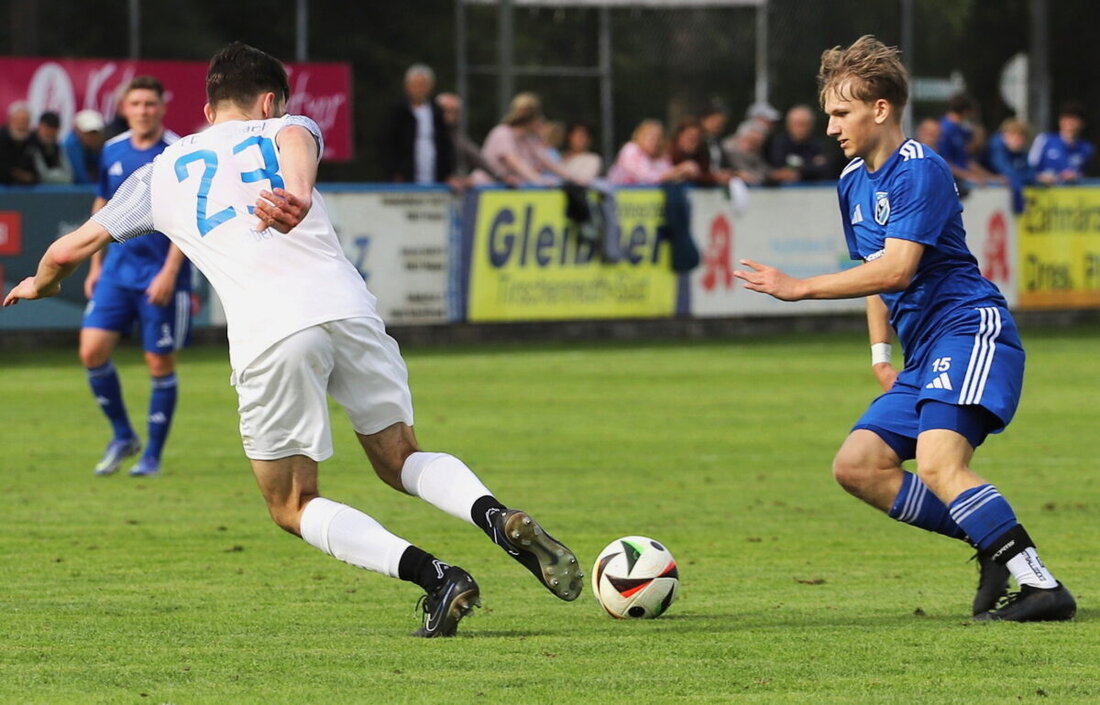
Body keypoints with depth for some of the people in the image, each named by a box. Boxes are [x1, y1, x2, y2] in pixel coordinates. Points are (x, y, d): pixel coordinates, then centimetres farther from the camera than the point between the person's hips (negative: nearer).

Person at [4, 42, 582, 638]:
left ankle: (434, 576, -11)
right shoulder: (285, 130, 24)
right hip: (346, 306, 1)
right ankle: (498, 517, -10)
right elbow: (296, 139, -4)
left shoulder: (161, 172, 27)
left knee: (293, 507, 10)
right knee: (400, 461, 20)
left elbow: (67, 250, 34)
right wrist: (298, 193, -25)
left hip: (268, 335, -1)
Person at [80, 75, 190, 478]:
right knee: (92, 350, -7)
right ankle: (122, 436, 11)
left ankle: (152, 456, 12)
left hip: (161, 275, -5)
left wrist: (169, 272, -18)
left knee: (160, 362, 0)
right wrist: (95, 265, 16)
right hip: (118, 268, 5)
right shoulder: (112, 152, 7)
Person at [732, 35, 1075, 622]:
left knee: (937, 462, -28)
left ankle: (1043, 588, -28)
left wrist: (798, 288, -22)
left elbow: (895, 269, -23)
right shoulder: (853, 182, 16)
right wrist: (880, 353, 18)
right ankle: (997, 548, 3)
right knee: (857, 466, 0)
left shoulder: (920, 171, -13)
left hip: (971, 331, -10)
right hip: (924, 353, 10)